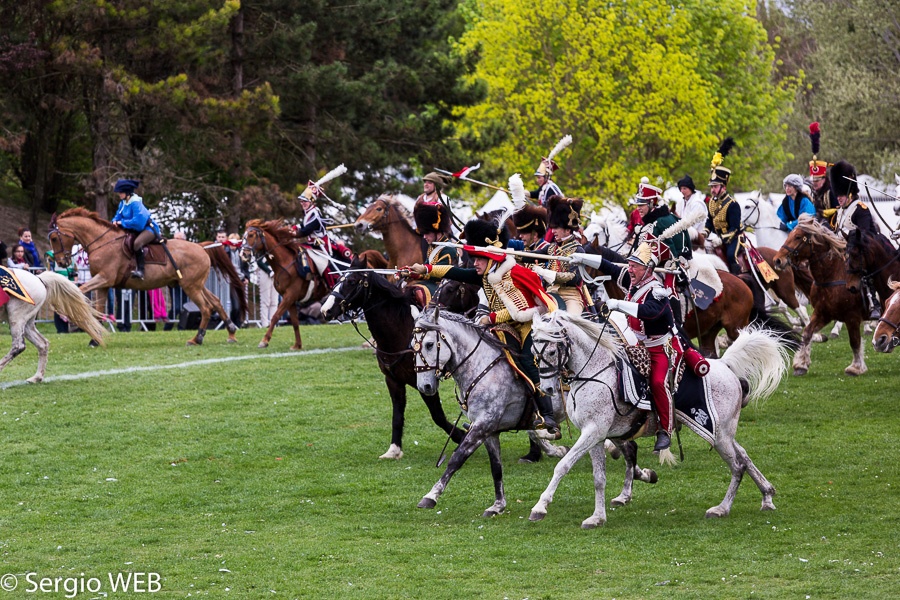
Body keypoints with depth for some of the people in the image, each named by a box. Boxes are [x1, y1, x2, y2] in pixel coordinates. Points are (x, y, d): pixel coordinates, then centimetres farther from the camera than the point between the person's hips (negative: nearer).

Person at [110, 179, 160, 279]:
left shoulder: (135, 203, -23)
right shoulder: (123, 203, 5)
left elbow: (137, 221, -30)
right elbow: (118, 215, 14)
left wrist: (122, 223, -21)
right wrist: (115, 221, -10)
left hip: (149, 228, -10)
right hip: (135, 230, 10)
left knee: (137, 243, -38)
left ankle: (140, 270, -41)